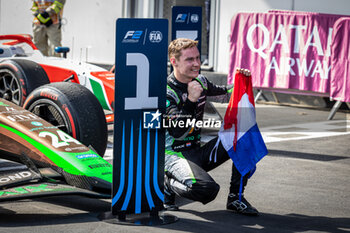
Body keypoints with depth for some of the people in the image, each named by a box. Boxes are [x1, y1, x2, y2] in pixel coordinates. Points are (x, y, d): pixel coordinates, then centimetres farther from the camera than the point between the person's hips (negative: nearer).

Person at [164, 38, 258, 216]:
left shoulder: (200, 81, 6)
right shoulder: (166, 91, -17)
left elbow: (225, 93, 26)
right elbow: (177, 133, -25)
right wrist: (191, 101, -33)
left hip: (197, 152, 8)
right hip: (173, 153, -8)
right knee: (207, 189, -35)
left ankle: (236, 197, 0)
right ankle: (167, 183, -3)